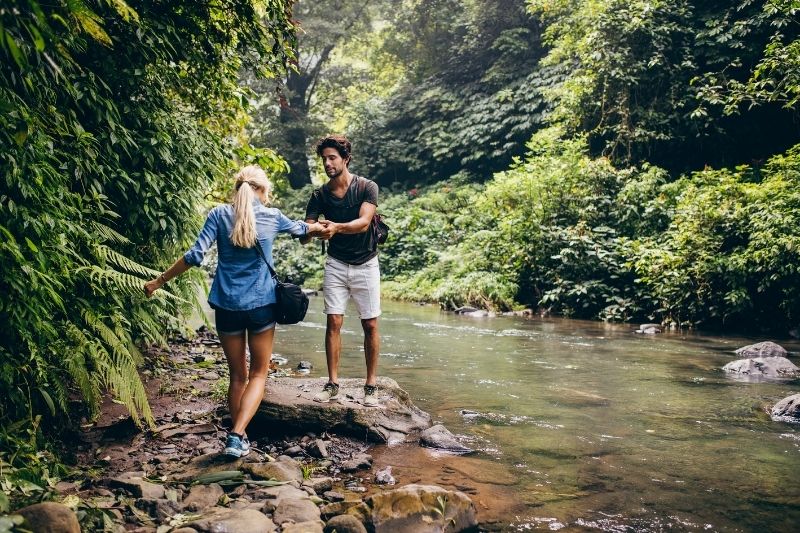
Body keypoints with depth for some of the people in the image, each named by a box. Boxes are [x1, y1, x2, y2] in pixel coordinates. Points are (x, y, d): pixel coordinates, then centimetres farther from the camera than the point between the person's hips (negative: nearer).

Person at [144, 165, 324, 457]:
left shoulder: (219, 214, -1)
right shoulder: (272, 216, 1)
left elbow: (195, 255, -8)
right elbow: (300, 228, 22)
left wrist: (159, 281, 2)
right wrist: (321, 226, 44)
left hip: (227, 304, 1)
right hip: (262, 303, -1)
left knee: (237, 375, 15)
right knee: (258, 373, 10)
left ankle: (237, 436, 23)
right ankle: (237, 435, -6)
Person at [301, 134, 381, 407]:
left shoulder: (367, 187, -11)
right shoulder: (320, 195, -2)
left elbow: (363, 222, -26)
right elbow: (306, 234, -10)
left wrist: (336, 227, -45)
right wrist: (305, 233, -35)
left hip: (365, 264, -2)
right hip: (336, 264, 2)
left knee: (370, 325, 0)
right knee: (333, 322, -3)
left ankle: (371, 385, 8)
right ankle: (332, 384, 6)